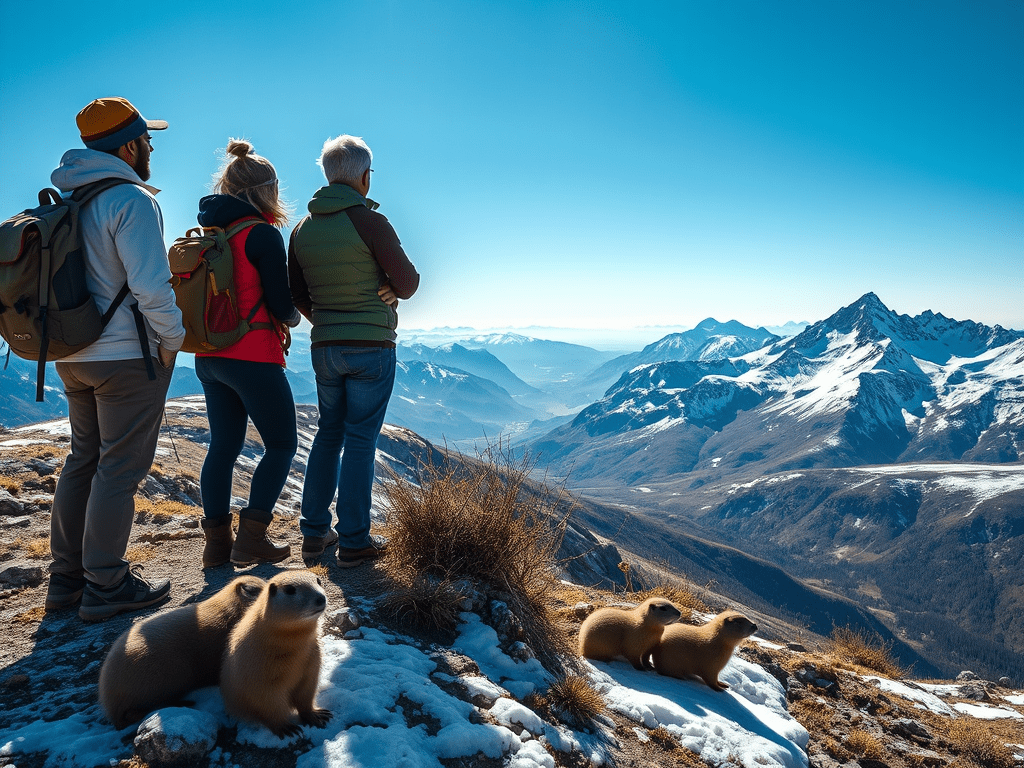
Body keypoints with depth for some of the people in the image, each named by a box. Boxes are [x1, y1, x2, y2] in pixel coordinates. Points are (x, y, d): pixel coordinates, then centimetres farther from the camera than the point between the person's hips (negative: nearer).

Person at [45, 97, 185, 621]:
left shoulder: (63, 199, 13)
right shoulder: (132, 199, -14)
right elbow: (151, 286, -20)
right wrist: (172, 338, -7)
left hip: (72, 355, 9)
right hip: (128, 356, -8)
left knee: (84, 460, 16)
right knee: (119, 469, -1)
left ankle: (66, 577, 24)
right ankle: (105, 586, 8)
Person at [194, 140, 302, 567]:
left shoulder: (210, 232, 10)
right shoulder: (263, 234, -12)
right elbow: (281, 305, -12)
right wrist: (294, 317, 10)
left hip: (210, 356, 7)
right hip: (253, 357, -7)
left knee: (223, 445, 13)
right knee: (282, 445, 6)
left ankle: (217, 542, 17)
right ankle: (251, 539, 2)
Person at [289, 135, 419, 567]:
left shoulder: (303, 229, 7)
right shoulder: (369, 222, -12)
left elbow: (297, 295, 12)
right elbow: (408, 283, -8)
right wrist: (394, 286, 14)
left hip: (324, 348, 6)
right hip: (372, 347, -6)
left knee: (328, 434, 17)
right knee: (360, 442, 0)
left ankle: (314, 533, 21)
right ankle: (353, 542, 7)